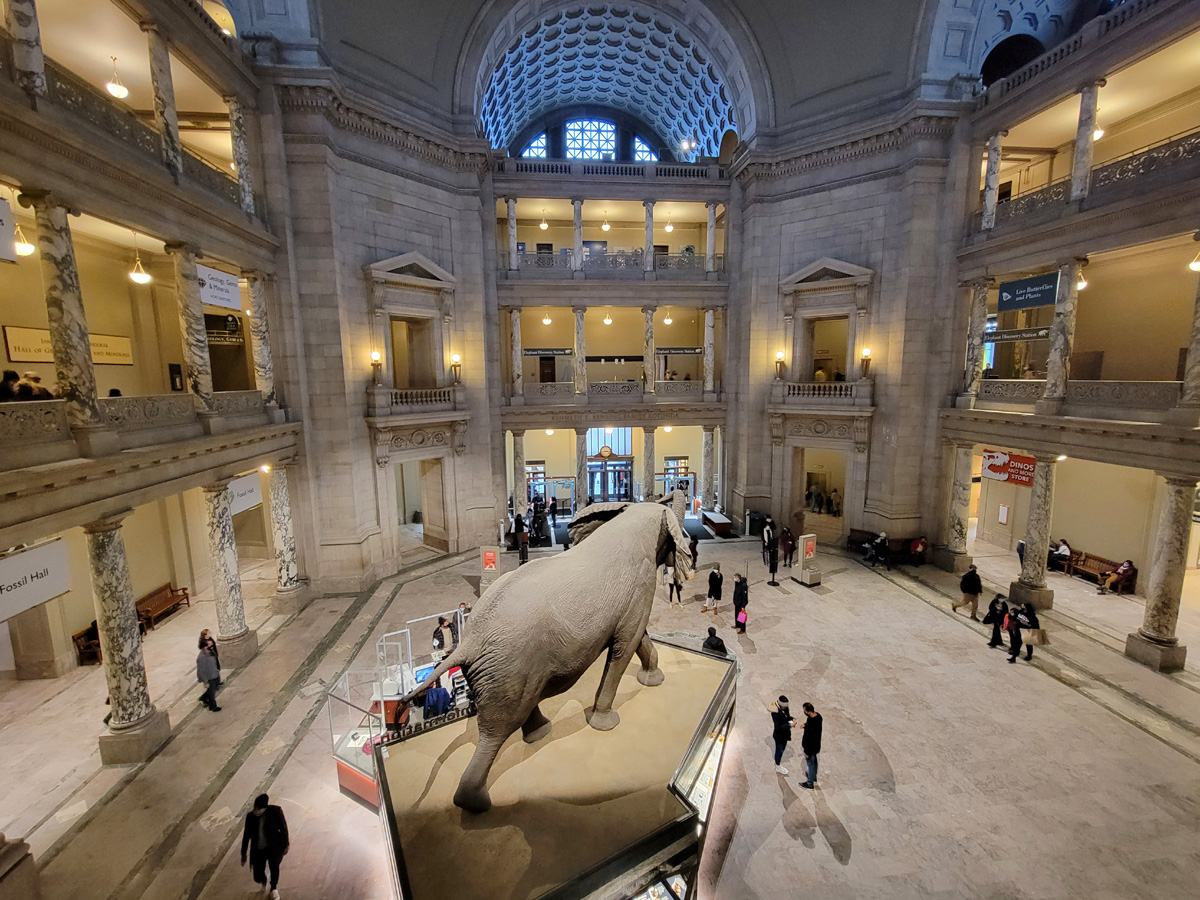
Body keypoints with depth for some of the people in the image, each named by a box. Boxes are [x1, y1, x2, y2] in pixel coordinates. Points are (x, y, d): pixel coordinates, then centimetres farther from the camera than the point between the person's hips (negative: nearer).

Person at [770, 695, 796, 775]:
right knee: (779, 749, 13)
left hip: (785, 733, 7)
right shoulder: (775, 713, -33)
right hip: (779, 735, -7)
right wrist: (789, 725, -33)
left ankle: (778, 761, 49)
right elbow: (778, 727, -31)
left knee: (782, 748, 25)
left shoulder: (785, 709, -10)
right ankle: (778, 767, 36)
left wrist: (792, 719, -13)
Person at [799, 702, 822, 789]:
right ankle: (814, 778, 50)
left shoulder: (812, 723, -40)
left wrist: (807, 752, -18)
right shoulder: (817, 715, -14)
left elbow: (810, 739, -29)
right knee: (814, 761, 28)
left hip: (811, 747, -8)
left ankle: (810, 783, 34)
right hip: (816, 745, 8)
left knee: (811, 763, 13)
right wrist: (805, 725, -7)